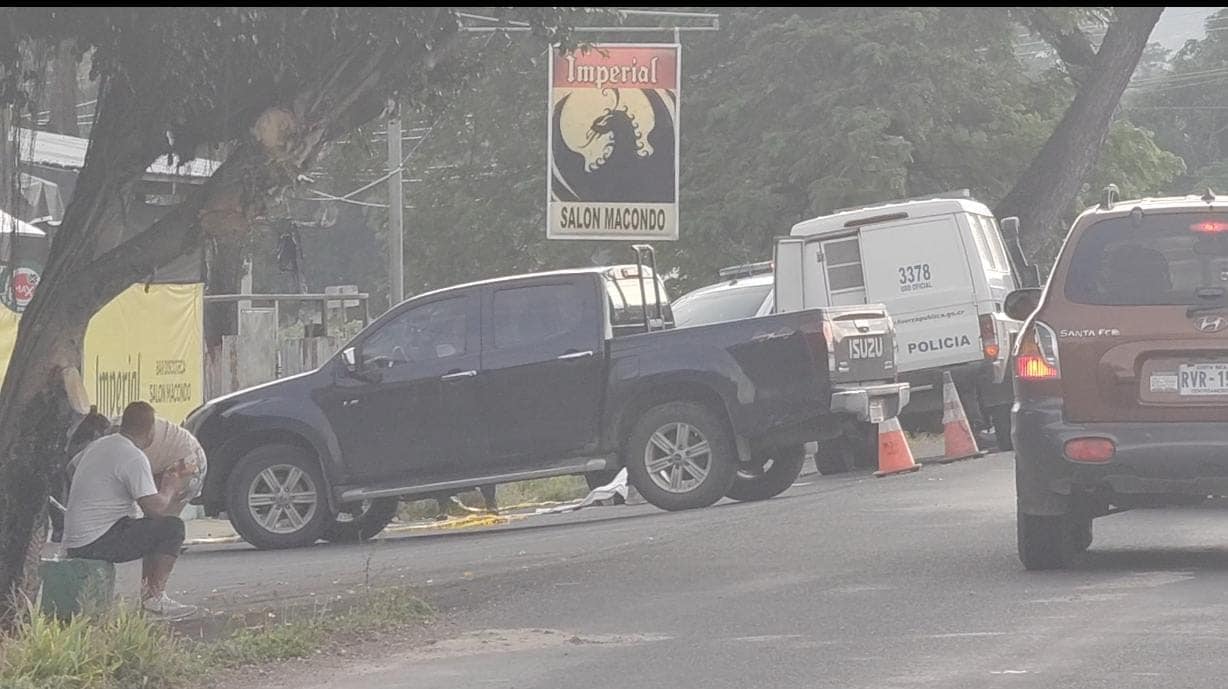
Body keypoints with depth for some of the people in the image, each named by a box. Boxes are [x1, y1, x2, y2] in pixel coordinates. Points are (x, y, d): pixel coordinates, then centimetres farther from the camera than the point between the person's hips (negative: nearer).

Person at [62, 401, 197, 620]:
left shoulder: (96, 446, 12)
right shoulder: (134, 458, -15)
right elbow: (155, 507, -19)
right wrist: (170, 488, 5)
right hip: (98, 542, -9)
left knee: (154, 528, 25)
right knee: (172, 527, -8)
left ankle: (147, 592, 21)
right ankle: (155, 597, -8)